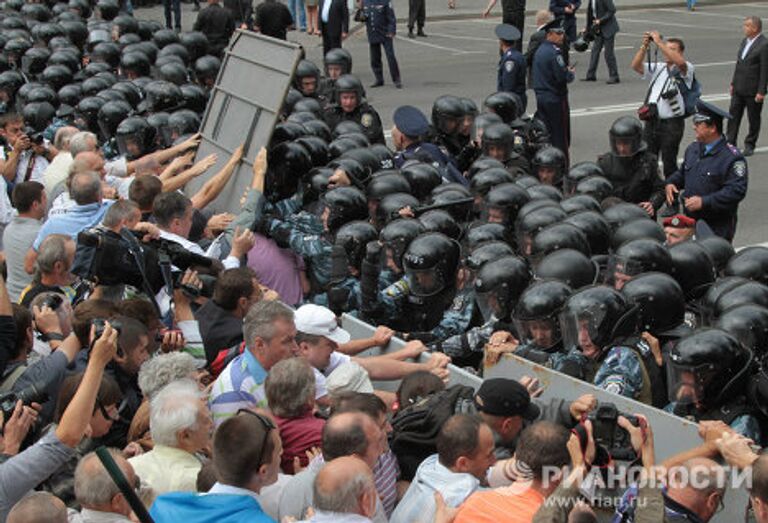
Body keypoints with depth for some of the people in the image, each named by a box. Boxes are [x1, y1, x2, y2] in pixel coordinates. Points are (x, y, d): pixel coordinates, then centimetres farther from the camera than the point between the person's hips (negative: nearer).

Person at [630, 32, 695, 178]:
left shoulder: (686, 69, 0)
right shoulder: (657, 68, 17)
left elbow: (680, 62, -23)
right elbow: (636, 66, 5)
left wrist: (659, 42, -20)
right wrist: (644, 46, -8)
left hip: (672, 123, -5)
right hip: (652, 121, 5)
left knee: (669, 162, 2)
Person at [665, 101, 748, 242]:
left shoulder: (731, 157, -17)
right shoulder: (693, 149, 9)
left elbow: (736, 191, -22)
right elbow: (682, 172, 24)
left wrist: (704, 201, -26)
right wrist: (671, 183, 2)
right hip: (691, 222, 7)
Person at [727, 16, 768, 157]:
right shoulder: (745, 41, 9)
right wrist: (733, 83, 14)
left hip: (753, 91, -7)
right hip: (739, 88, 7)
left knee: (753, 118, 7)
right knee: (733, 115, 6)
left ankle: (750, 144, 20)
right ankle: (730, 143, 13)